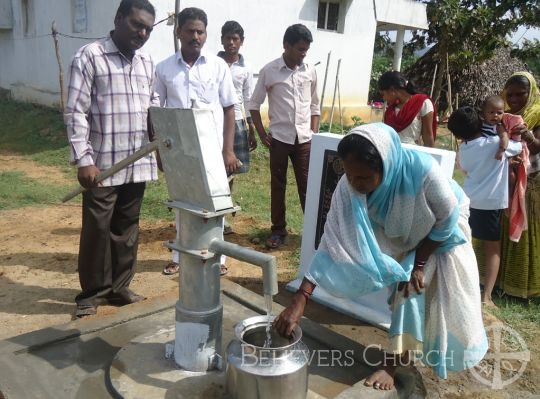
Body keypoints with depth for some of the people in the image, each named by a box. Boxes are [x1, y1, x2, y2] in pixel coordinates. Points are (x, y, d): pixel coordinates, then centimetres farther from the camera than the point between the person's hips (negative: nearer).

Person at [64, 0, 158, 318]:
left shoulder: (147, 63, 11)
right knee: (97, 229, 5)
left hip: (138, 164, 5)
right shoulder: (90, 56, -6)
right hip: (103, 165, -5)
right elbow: (75, 112, -9)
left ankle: (119, 287, 27)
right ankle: (92, 292, 22)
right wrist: (83, 159, -15)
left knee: (128, 229, 12)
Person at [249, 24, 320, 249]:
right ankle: (278, 230, 19)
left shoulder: (310, 71, 5)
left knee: (307, 185, 5)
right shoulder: (269, 71, -4)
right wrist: (262, 135, -3)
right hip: (280, 138, -2)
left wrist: (314, 133, 6)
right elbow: (254, 104, 2)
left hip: (304, 139, 2)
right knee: (277, 186, 7)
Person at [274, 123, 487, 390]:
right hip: (408, 238, 2)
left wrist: (420, 264, -18)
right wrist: (299, 301, -39)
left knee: (448, 295, 1)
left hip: (444, 231, -2)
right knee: (408, 291, -1)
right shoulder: (348, 188, -34)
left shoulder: (422, 171, -44)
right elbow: (333, 243, -33)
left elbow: (447, 218, -25)